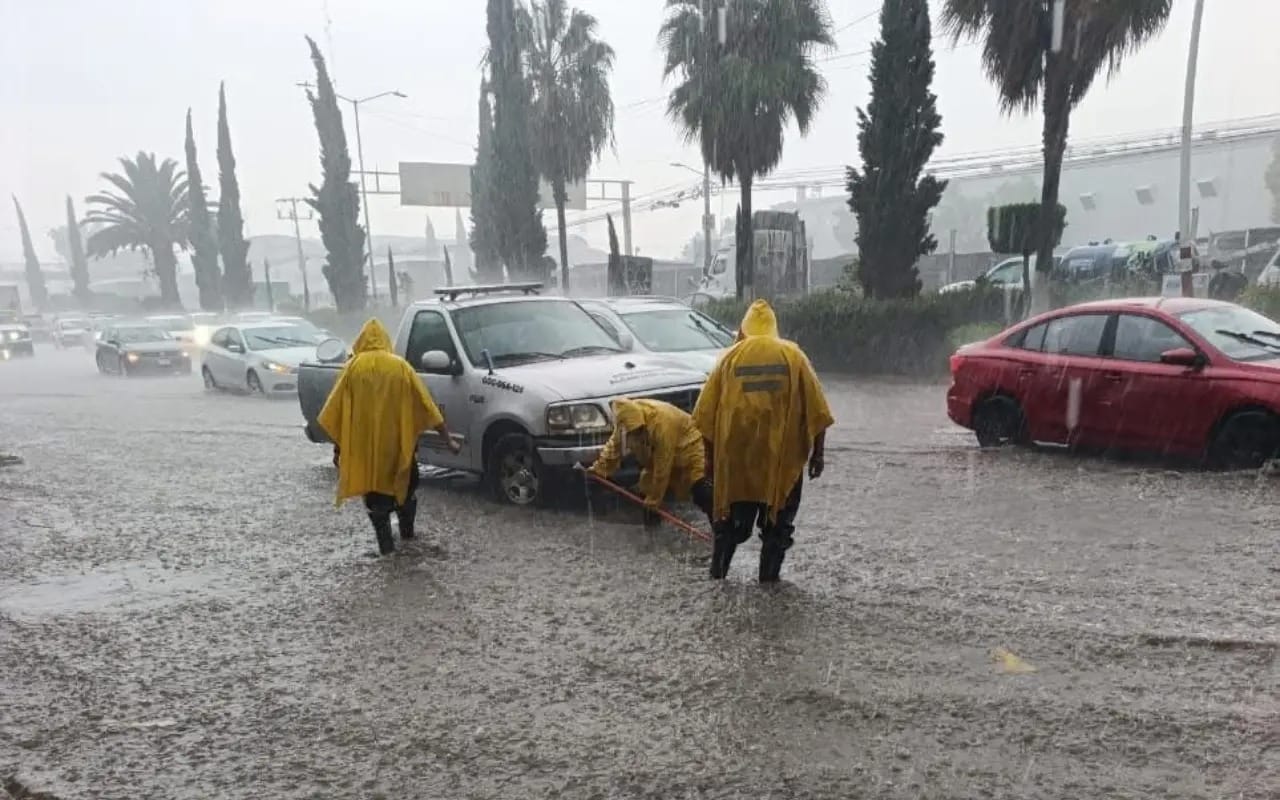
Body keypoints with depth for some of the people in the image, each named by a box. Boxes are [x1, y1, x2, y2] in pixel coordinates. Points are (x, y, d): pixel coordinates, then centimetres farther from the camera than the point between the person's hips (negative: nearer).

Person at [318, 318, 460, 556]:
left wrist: (338, 445, 7)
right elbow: (425, 405, 1)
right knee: (405, 484, 22)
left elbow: (336, 411, 0)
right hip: (398, 441, 1)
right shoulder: (401, 366, 3)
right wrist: (447, 438, 3)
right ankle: (407, 532, 33)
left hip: (364, 444, -1)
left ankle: (386, 542, 6)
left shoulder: (354, 367, 1)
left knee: (374, 490, 10)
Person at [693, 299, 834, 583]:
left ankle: (717, 572, 17)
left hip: (737, 455, 1)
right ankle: (769, 576, 13)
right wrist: (817, 453, 6)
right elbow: (816, 411, 0)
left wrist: (711, 457, 12)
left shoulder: (730, 357, 6)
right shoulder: (793, 355, 4)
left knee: (733, 517, 15)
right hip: (783, 457, -1)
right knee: (778, 520, 12)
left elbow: (707, 414, 4)